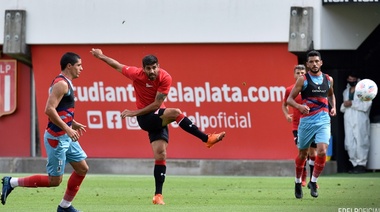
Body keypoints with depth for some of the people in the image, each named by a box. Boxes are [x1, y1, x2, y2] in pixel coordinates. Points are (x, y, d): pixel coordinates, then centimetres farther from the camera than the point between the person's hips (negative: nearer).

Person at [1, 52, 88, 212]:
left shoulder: (65, 83, 13)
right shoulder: (61, 84, -18)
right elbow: (49, 110, -27)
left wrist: (73, 124, 18)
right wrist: (67, 129, -27)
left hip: (66, 137, 10)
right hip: (56, 138, -10)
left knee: (82, 169, 10)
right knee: (54, 180, -4)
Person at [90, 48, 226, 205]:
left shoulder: (165, 78, -13)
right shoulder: (136, 74, -14)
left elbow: (157, 104, -15)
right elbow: (117, 65, 6)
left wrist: (134, 113, -16)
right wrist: (101, 56, 11)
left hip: (158, 118, 3)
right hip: (145, 119, -3)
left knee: (160, 155, -5)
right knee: (175, 113, -28)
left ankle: (158, 195, 2)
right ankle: (207, 139, -26)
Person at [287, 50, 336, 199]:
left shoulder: (328, 79, 9)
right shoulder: (303, 80, -3)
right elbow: (290, 99, -4)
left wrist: (333, 107, 11)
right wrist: (299, 107, -23)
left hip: (323, 121, 2)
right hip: (306, 121, -2)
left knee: (322, 151, -16)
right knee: (302, 154, 9)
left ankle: (313, 182, 1)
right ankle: (298, 183, 29)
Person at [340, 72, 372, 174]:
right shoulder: (346, 91, 22)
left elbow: (366, 105, -9)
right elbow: (342, 109, 23)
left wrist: (352, 103, -12)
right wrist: (344, 105, 0)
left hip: (360, 121, -6)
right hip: (348, 121, 6)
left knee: (360, 142, -10)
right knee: (349, 144, 0)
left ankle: (362, 164, -7)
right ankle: (355, 164, 5)